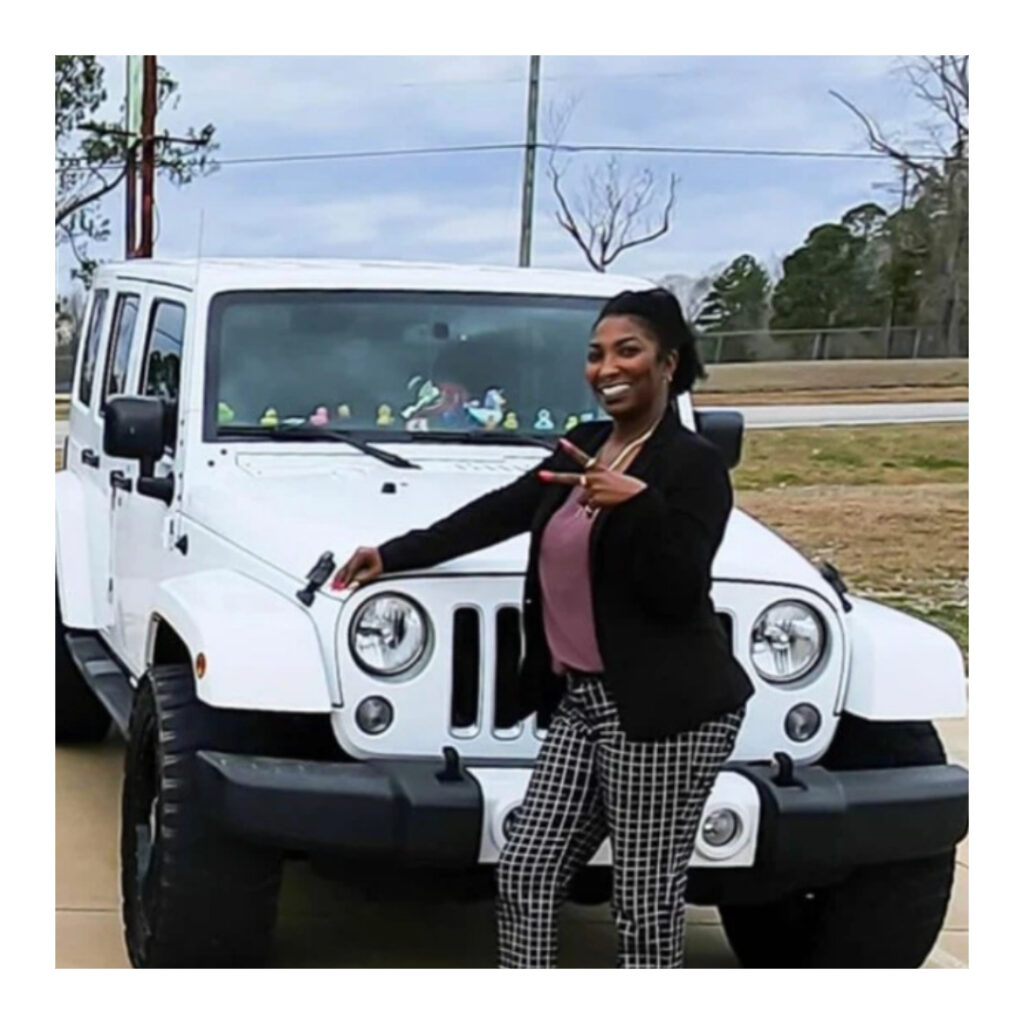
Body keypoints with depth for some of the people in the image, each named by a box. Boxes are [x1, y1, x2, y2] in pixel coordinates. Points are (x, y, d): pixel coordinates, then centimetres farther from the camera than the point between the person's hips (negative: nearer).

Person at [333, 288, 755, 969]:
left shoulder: (694, 465, -9)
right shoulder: (585, 448, 13)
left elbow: (678, 592, -17)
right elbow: (497, 515, 19)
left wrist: (635, 503, -30)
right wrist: (393, 556, 20)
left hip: (665, 711, -8)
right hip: (583, 701, 8)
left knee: (646, 908, -1)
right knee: (525, 873, 6)